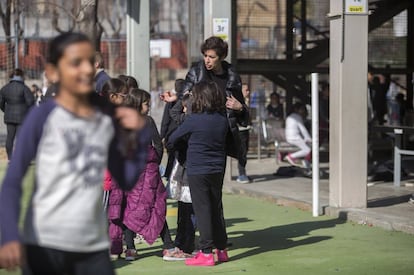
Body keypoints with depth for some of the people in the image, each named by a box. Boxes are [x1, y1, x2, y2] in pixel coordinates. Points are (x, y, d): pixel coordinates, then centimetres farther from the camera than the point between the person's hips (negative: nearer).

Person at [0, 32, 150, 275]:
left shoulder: (107, 119, 7)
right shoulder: (43, 116, -7)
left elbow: (127, 181, 13)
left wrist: (141, 134, 2)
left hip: (94, 246, 5)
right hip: (45, 243, -4)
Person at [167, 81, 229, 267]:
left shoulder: (193, 120, -14)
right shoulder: (223, 120, 0)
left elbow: (174, 138, -1)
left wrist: (168, 145, 19)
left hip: (197, 171, -5)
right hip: (217, 170, 5)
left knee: (202, 210, -2)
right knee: (217, 209, 15)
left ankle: (206, 253, -2)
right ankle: (221, 249, 22)